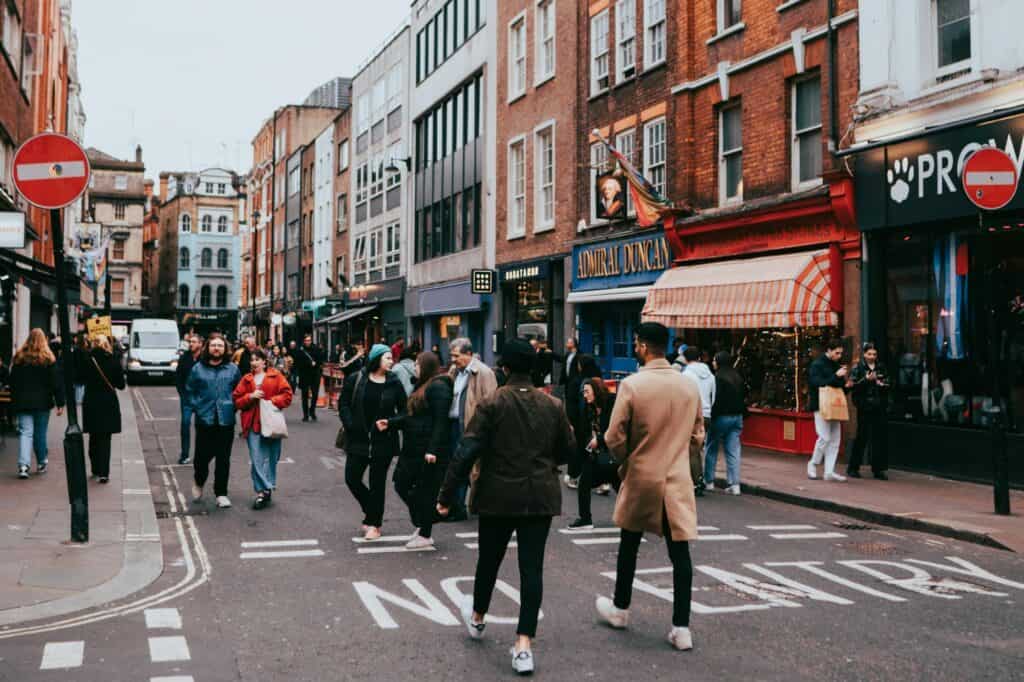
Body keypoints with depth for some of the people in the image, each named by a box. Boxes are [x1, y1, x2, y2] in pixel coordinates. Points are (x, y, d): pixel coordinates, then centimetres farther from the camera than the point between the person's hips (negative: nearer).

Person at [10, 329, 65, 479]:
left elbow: (13, 382, 8)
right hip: (42, 402, -1)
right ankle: (41, 463, 19)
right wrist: (60, 403, -3)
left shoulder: (19, 357, 3)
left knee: (25, 432, 0)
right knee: (40, 433, 9)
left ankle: (23, 465, -15)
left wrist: (14, 404, 15)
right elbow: (56, 382, -6)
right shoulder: (48, 358, -5)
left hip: (22, 402, 1)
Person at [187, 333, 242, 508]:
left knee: (223, 459, 3)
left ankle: (221, 494, 13)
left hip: (226, 420, 1)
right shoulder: (198, 369, 3)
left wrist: (233, 406, 1)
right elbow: (189, 390, 10)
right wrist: (196, 407, 0)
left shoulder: (233, 369, 5)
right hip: (204, 420, -1)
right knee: (202, 455, 1)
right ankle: (198, 483, 32)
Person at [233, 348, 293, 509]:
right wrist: (250, 396, -8)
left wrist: (272, 401, -14)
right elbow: (236, 401, 8)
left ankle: (264, 490, 18)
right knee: (256, 459, -4)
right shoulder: (246, 379, 12)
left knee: (270, 458, 5)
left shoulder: (276, 376, 4)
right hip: (252, 424, 2)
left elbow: (287, 395, -2)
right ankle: (264, 490, 0)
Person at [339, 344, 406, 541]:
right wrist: (350, 425, -11)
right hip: (358, 440, 1)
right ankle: (372, 512, 27)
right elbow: (343, 404, 0)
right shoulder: (355, 380, -2)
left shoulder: (394, 383, 0)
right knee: (352, 479, 2)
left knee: (377, 483, 3)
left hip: (383, 441, -1)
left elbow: (404, 410, 5)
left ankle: (375, 524, 15)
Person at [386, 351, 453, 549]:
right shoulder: (423, 386, 17)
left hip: (428, 450, -10)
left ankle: (425, 535, 11)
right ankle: (421, 525, 25)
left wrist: (433, 450, -24)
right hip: (414, 448, 10)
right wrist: (390, 422, 10)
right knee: (402, 484, 12)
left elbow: (440, 421, -20)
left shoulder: (438, 387, -14)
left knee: (426, 491, 0)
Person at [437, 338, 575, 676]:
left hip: (499, 496, -2)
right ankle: (523, 645, -4)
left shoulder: (491, 404, -10)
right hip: (541, 496, 2)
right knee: (532, 567, 1)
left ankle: (477, 619, 40)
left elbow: (466, 453, -14)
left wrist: (447, 495, -9)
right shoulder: (552, 405, 1)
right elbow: (567, 449, 10)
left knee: (489, 559, 17)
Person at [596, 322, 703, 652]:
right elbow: (697, 436, 9)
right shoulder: (690, 386, 0)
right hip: (678, 479, 2)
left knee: (629, 544, 17)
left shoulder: (632, 384, -13)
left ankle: (620, 609, 33)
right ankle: (681, 628, 2)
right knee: (679, 551, 3)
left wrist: (626, 460, 8)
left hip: (640, 477, -2)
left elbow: (614, 438, -11)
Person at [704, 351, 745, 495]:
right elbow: (743, 396, 14)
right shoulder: (737, 376, 10)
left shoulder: (718, 376, -13)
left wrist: (709, 417, -16)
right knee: (733, 451, 4)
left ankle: (709, 481, 13)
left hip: (721, 417, -6)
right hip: (737, 417, 6)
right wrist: (740, 412, 17)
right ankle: (734, 484, -1)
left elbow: (716, 399, -19)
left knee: (711, 449, 9)